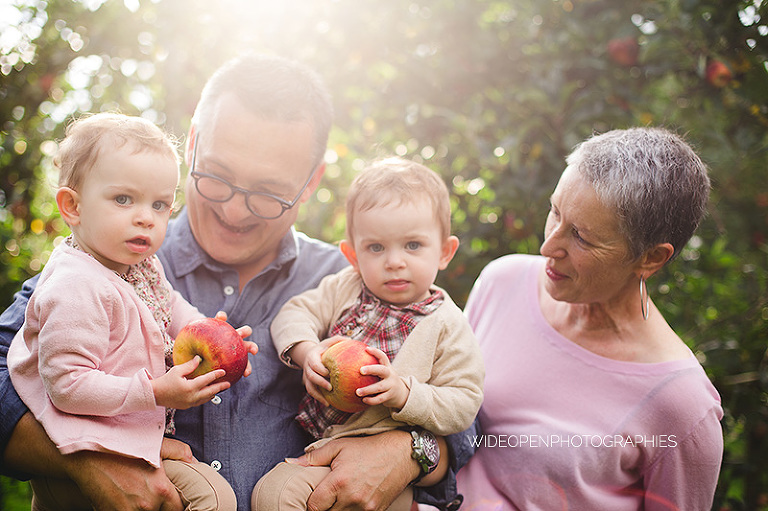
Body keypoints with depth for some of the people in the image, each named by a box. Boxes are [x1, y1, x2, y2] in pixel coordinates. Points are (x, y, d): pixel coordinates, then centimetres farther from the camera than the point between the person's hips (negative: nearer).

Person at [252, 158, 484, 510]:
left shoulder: (446, 324, -4)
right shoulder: (344, 289, 6)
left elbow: (464, 407, -7)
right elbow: (294, 314, 5)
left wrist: (403, 392, -23)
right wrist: (307, 352, -16)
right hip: (320, 443, 3)